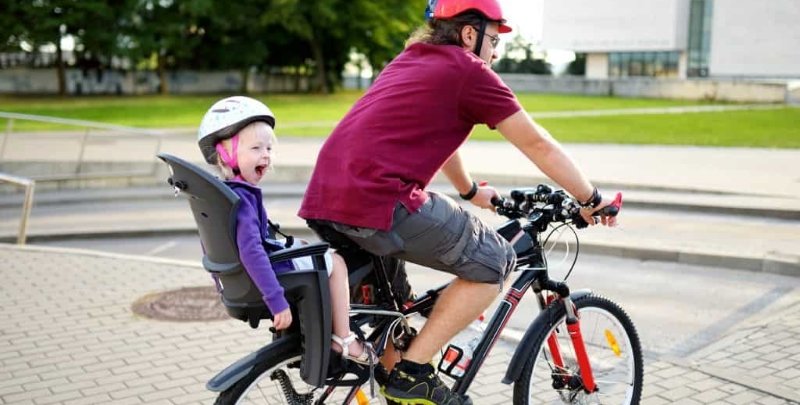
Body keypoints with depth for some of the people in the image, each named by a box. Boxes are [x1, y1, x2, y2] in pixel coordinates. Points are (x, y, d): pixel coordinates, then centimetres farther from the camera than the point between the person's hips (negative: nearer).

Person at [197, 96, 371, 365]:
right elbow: (251, 251, -34)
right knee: (336, 262, 2)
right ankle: (343, 338, 4)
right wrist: (277, 300, -35)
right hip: (258, 282, -10)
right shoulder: (242, 198, -24)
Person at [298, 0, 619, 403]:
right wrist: (592, 200, 18)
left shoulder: (410, 60, 27)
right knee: (494, 261, 3)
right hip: (380, 202, -9)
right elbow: (539, 145, 6)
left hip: (323, 199, 10)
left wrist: (471, 192, 53)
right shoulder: (468, 70, 2)